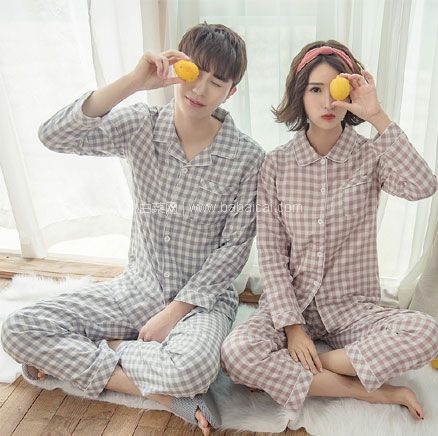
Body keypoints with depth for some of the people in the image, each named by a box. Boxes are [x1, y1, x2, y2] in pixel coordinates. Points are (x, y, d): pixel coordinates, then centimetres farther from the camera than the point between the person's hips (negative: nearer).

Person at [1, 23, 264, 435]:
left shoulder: (246, 158, -11)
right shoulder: (142, 126, -6)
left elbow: (234, 247, -9)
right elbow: (54, 136, -19)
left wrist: (173, 312, -13)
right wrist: (133, 81, -28)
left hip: (202, 298, -3)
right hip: (137, 287, 3)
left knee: (192, 368, -36)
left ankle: (76, 356, -6)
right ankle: (163, 392, -10)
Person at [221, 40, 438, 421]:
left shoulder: (370, 157, -4)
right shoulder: (276, 165, -4)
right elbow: (271, 254, -6)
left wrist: (377, 117, -26)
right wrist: (292, 326, -12)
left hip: (353, 307, 0)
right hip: (291, 303, 0)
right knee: (236, 352, -27)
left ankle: (287, 374, -14)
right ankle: (372, 392, -13)